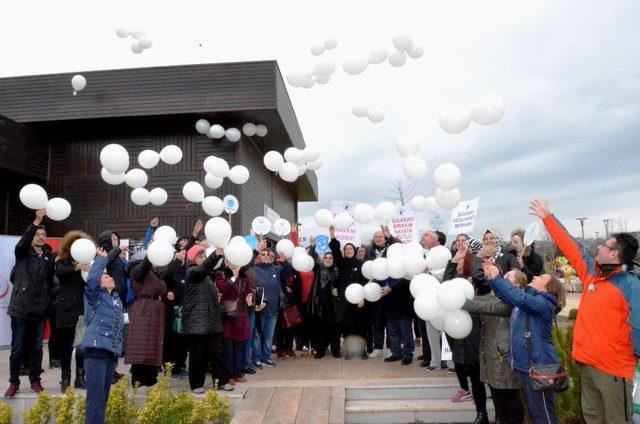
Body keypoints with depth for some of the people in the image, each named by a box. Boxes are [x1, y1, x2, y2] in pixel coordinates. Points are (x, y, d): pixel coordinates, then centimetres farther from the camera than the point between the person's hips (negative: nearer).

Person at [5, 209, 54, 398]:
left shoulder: (49, 257, 10)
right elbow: (23, 241, -22)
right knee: (17, 347, 3)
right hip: (21, 308, -2)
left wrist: (48, 303, 5)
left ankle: (35, 381, 19)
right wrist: (36, 220, -34)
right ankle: (14, 383, 16)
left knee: (37, 347, 8)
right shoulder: (22, 252, 1)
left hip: (40, 309, 3)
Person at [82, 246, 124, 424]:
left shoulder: (116, 299, 21)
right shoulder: (95, 296, 2)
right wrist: (102, 258, -8)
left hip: (112, 353, 7)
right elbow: (91, 279, -16)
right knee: (95, 398, -11)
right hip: (96, 350, -7)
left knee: (103, 398, 10)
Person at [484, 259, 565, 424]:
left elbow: (519, 298, -31)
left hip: (539, 365, -9)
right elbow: (506, 296, 17)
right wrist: (491, 277, 3)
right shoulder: (528, 298, 13)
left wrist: (497, 277, -25)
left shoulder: (543, 303, -15)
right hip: (527, 364, 9)